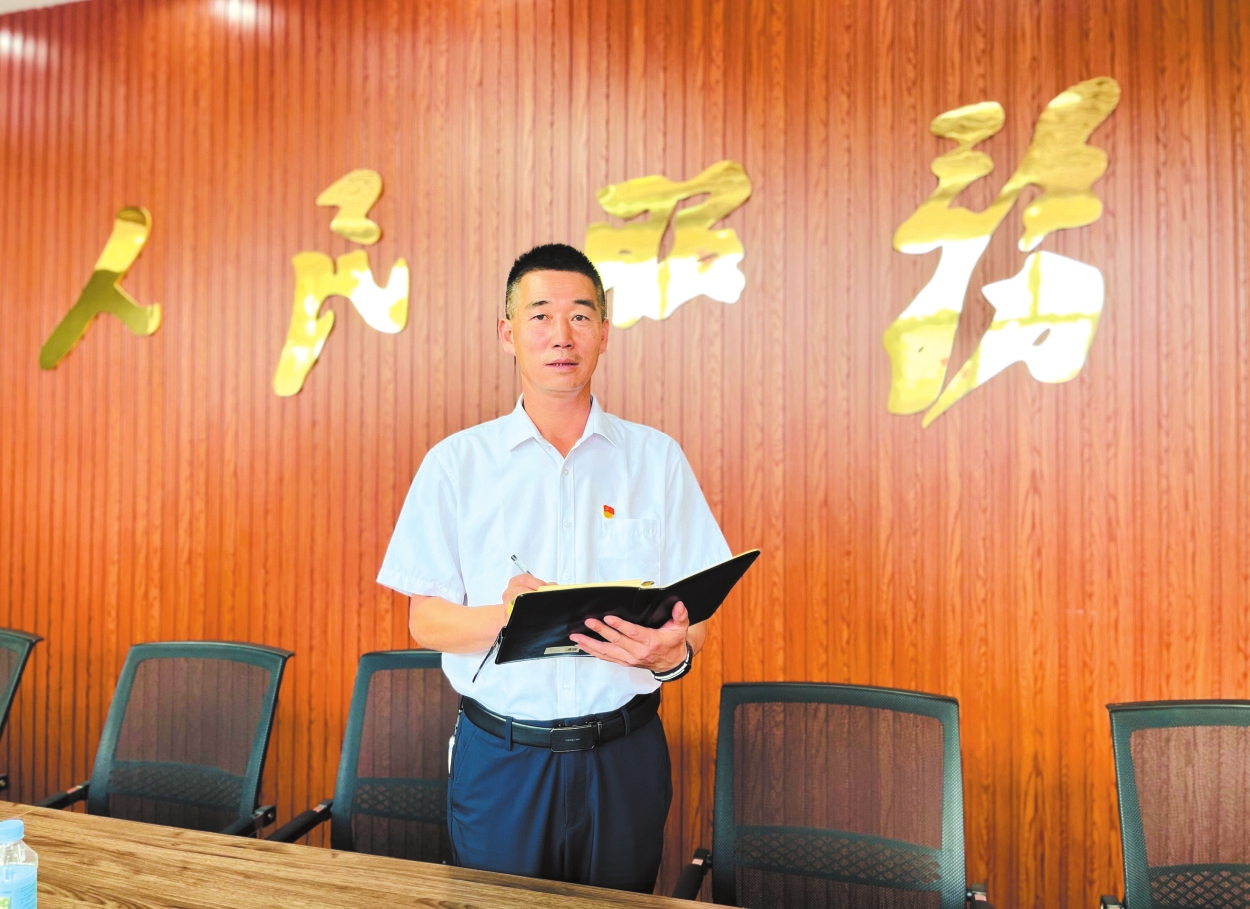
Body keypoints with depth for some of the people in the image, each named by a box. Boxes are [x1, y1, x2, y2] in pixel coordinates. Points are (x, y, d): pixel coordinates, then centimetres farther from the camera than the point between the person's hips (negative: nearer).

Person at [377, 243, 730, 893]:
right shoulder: (455, 463, 0)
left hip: (624, 758, 1)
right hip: (499, 757, 0)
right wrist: (506, 616, -22)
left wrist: (673, 651, -22)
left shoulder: (656, 459, 2)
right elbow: (425, 621, -1)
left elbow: (693, 616, 1)